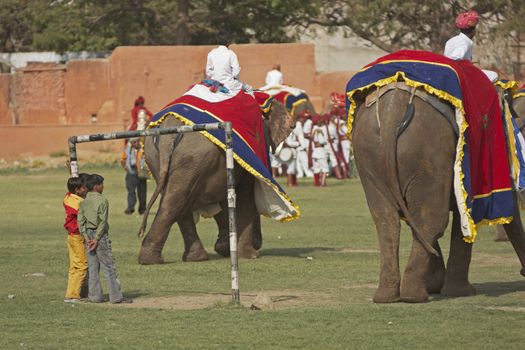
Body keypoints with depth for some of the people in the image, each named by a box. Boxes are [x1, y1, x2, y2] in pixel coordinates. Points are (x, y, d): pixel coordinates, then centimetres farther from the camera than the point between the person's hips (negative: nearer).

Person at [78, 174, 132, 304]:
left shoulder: (84, 202, 7)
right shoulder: (102, 201, -11)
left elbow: (80, 221, 1)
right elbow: (102, 222, -15)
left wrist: (86, 237, -4)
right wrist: (96, 239, -12)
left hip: (88, 235, 6)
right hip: (100, 235, -6)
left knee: (93, 267, 10)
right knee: (109, 267, -2)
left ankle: (95, 296, 10)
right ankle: (116, 296, -2)